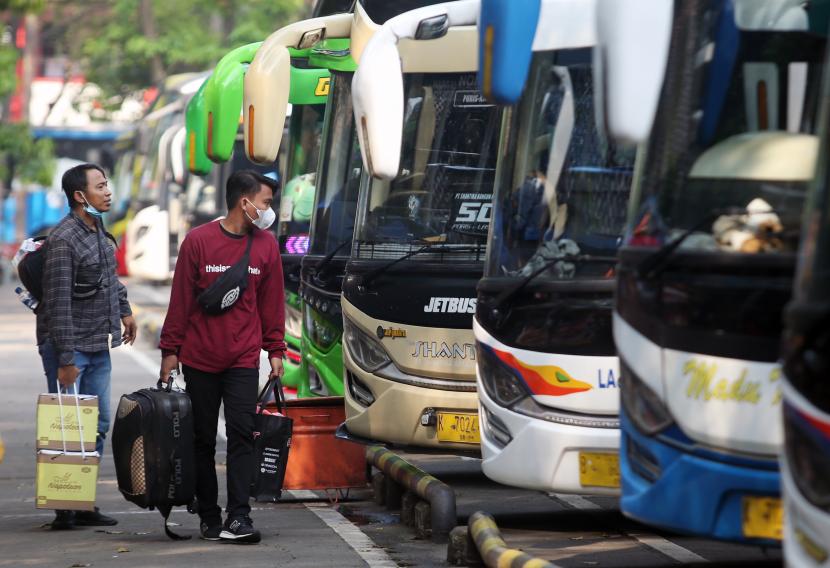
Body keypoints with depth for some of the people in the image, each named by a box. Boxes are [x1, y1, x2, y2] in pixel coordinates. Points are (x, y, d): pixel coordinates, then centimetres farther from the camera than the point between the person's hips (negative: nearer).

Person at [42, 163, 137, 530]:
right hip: (70, 348, -9)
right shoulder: (64, 240, -17)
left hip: (99, 347, 9)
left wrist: (123, 309, 23)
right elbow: (59, 304, -20)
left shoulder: (99, 230, 9)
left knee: (98, 426, 9)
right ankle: (63, 509, -2)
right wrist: (65, 359, -22)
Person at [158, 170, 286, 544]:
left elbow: (271, 301, 11)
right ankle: (208, 517, 15)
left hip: (243, 360, 1)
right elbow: (181, 299, -1)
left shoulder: (266, 245, 4)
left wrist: (275, 350, 8)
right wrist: (170, 350, 0)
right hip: (199, 359, -1)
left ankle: (238, 518, -13)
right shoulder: (198, 241, -5)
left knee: (242, 433, -10)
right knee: (203, 439, 6)